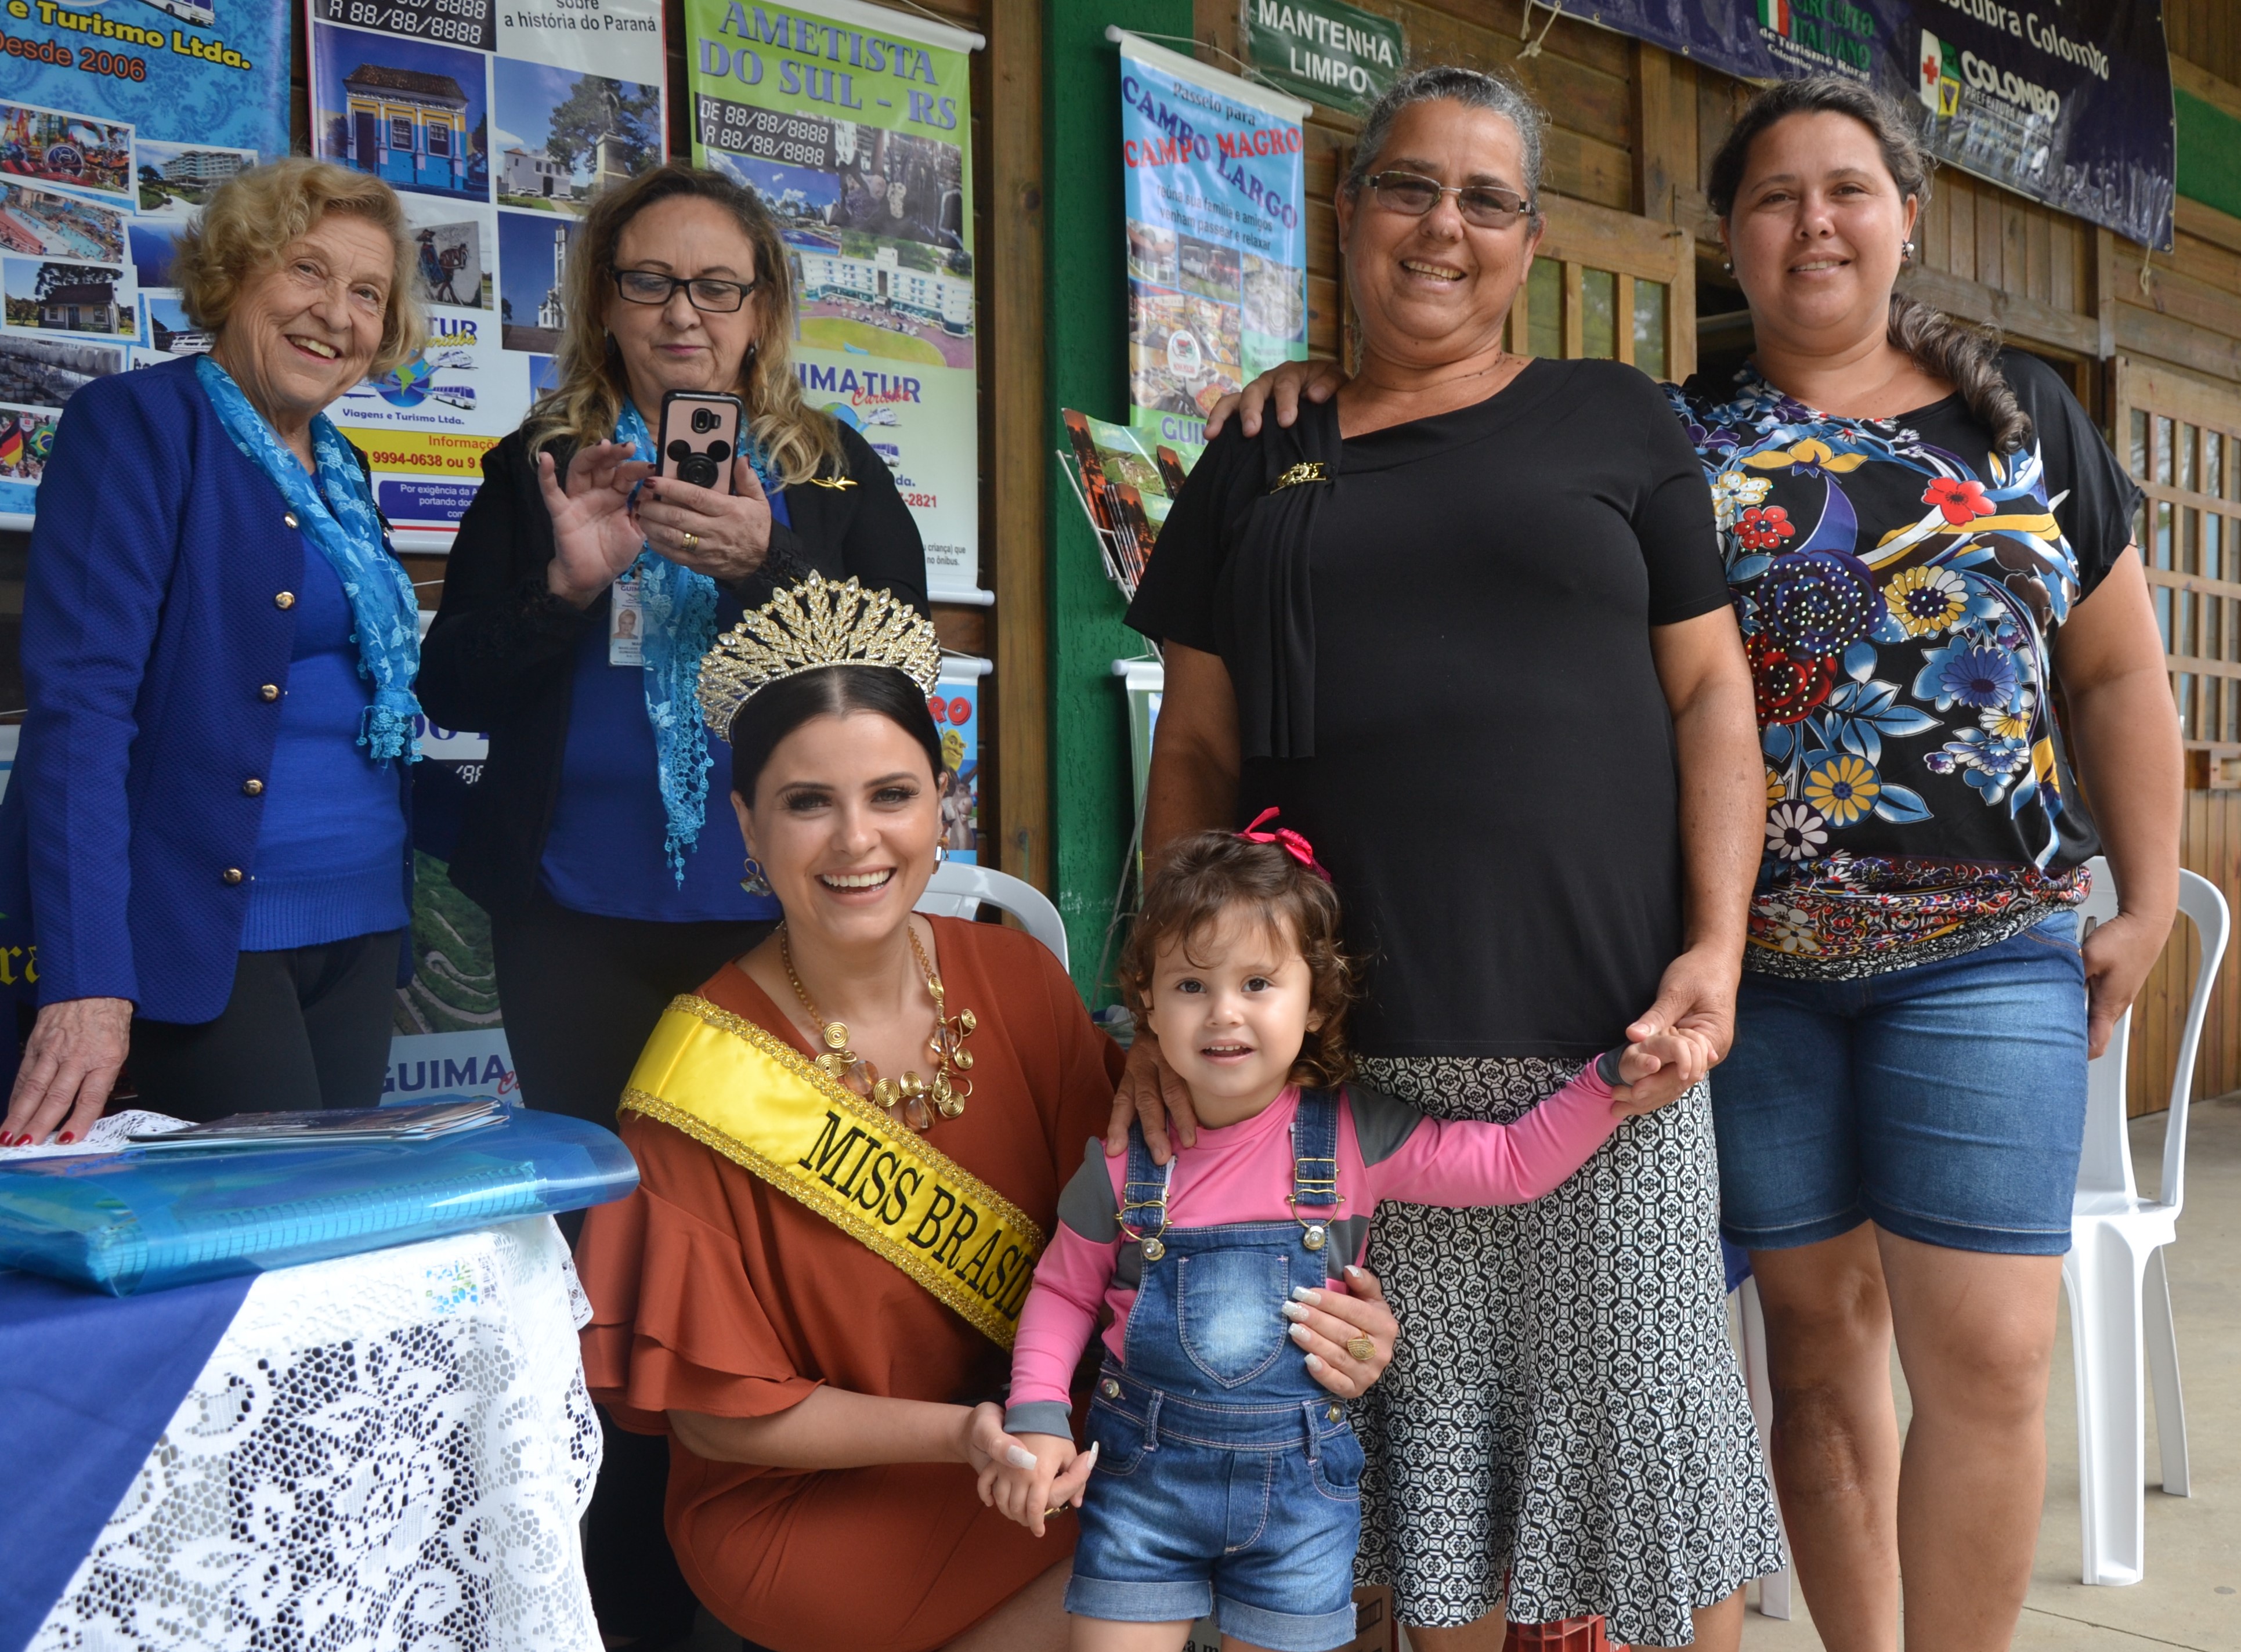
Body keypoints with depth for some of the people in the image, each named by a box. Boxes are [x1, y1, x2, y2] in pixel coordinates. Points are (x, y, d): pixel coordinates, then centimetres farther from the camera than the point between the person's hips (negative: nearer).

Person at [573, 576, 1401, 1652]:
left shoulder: (1017, 981, -5)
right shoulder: (706, 1076, -18)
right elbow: (717, 1414, -12)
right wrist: (959, 1435, -24)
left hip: (1037, 1432, 6)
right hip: (802, 1512, -5)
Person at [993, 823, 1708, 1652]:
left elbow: (1513, 1161, -4)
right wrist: (1038, 1414, -7)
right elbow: (1065, 1291, 6)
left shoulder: (1354, 1138, -7)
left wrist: (1614, 1079, -15)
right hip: (1144, 1469, 0)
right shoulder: (1127, 1157, -6)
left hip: (1299, 1486, 0)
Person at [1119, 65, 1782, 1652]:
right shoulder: (1259, 467, 13)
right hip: (1354, 1046, 1)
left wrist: (1717, 943, -6)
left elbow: (1710, 692, 6)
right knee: (1424, 1421, 8)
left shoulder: (1615, 423, 10)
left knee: (1640, 1405, 3)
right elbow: (1198, 751, 11)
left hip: (1600, 1032, -1)